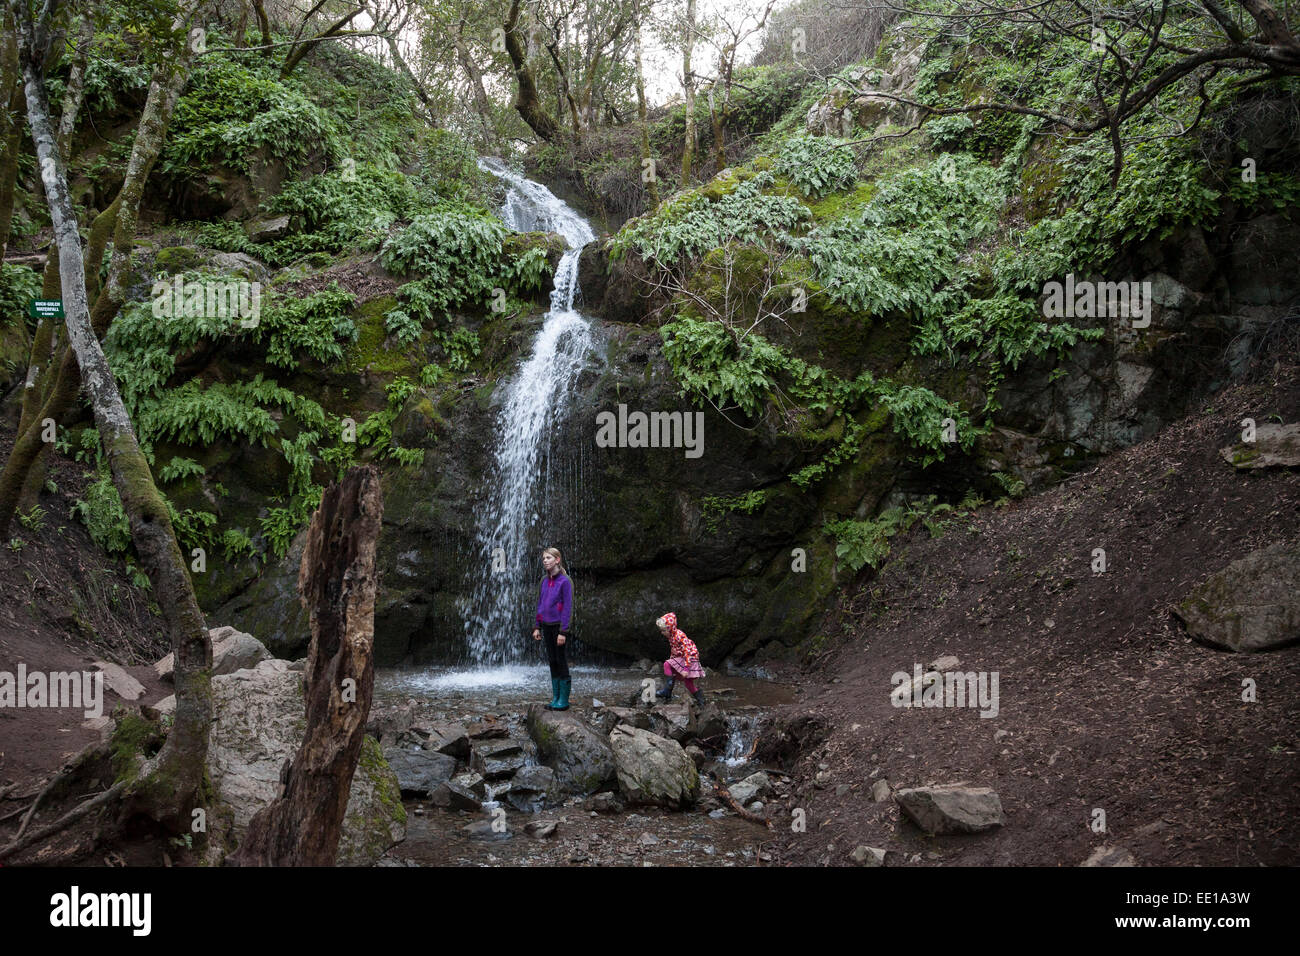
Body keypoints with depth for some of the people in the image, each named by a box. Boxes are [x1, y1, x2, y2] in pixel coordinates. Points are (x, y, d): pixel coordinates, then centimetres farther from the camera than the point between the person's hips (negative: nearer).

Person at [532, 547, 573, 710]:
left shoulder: (564, 581, -13)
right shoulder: (544, 580, 7)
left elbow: (567, 607, -14)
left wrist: (563, 632, -17)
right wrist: (537, 627, 10)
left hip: (559, 624, -6)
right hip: (547, 625, 6)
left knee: (560, 661, -2)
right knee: (552, 661, 10)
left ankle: (564, 700, 4)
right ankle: (555, 698, 17)